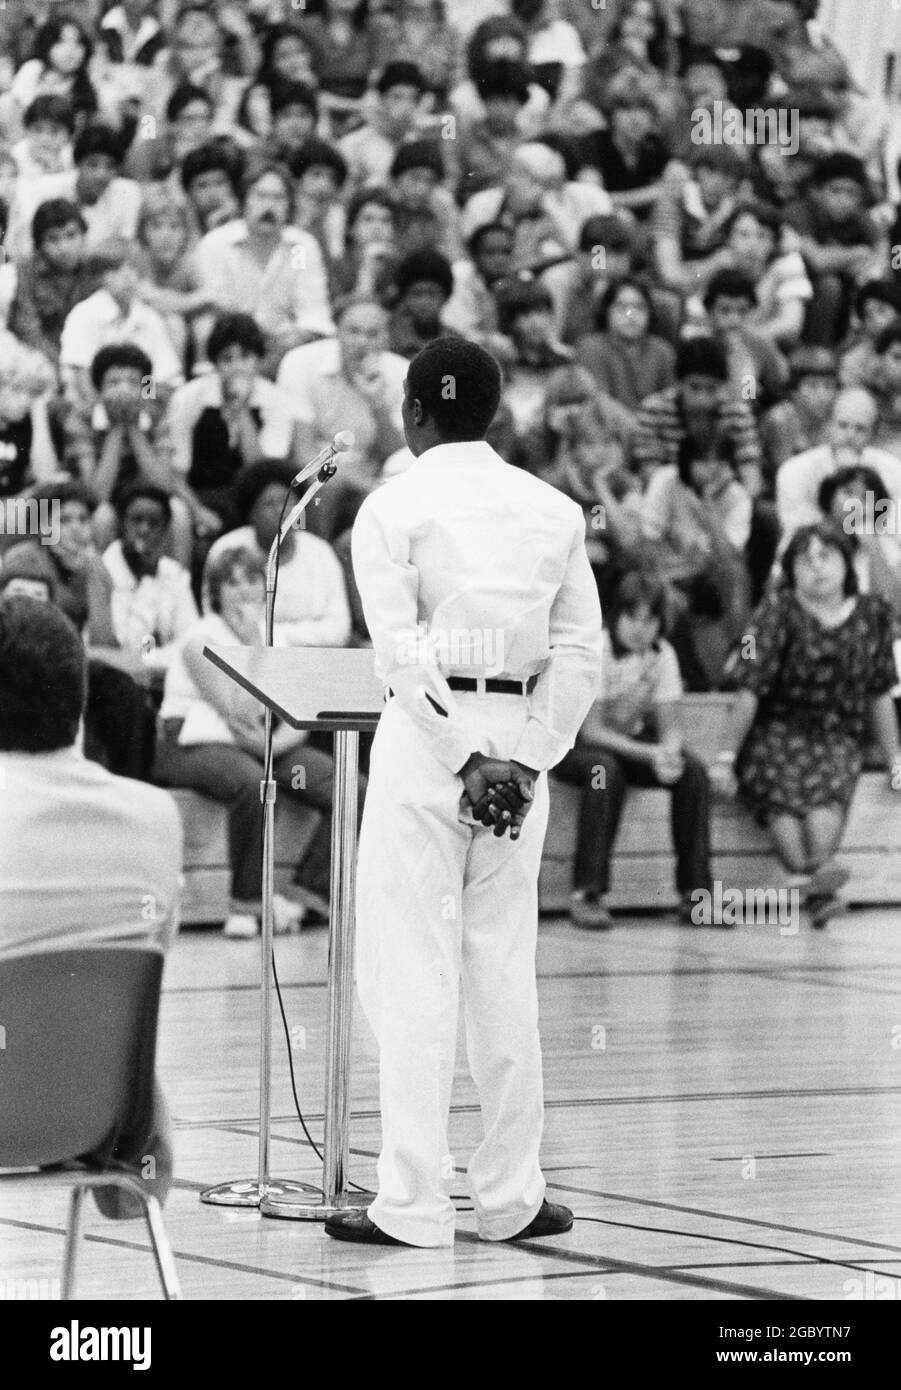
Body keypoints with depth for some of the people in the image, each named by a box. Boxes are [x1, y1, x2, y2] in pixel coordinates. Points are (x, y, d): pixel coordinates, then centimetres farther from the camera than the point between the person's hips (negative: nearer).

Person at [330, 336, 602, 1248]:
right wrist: (526, 759, -3)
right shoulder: (555, 511, 8)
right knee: (505, 973, 11)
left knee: (413, 975, -1)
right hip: (524, 740, 4)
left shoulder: (393, 509, -4)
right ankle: (511, 1197, 13)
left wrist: (466, 757, -14)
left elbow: (402, 651, -14)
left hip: (430, 737, -4)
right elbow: (580, 651, 2)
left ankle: (413, 1204, -3)